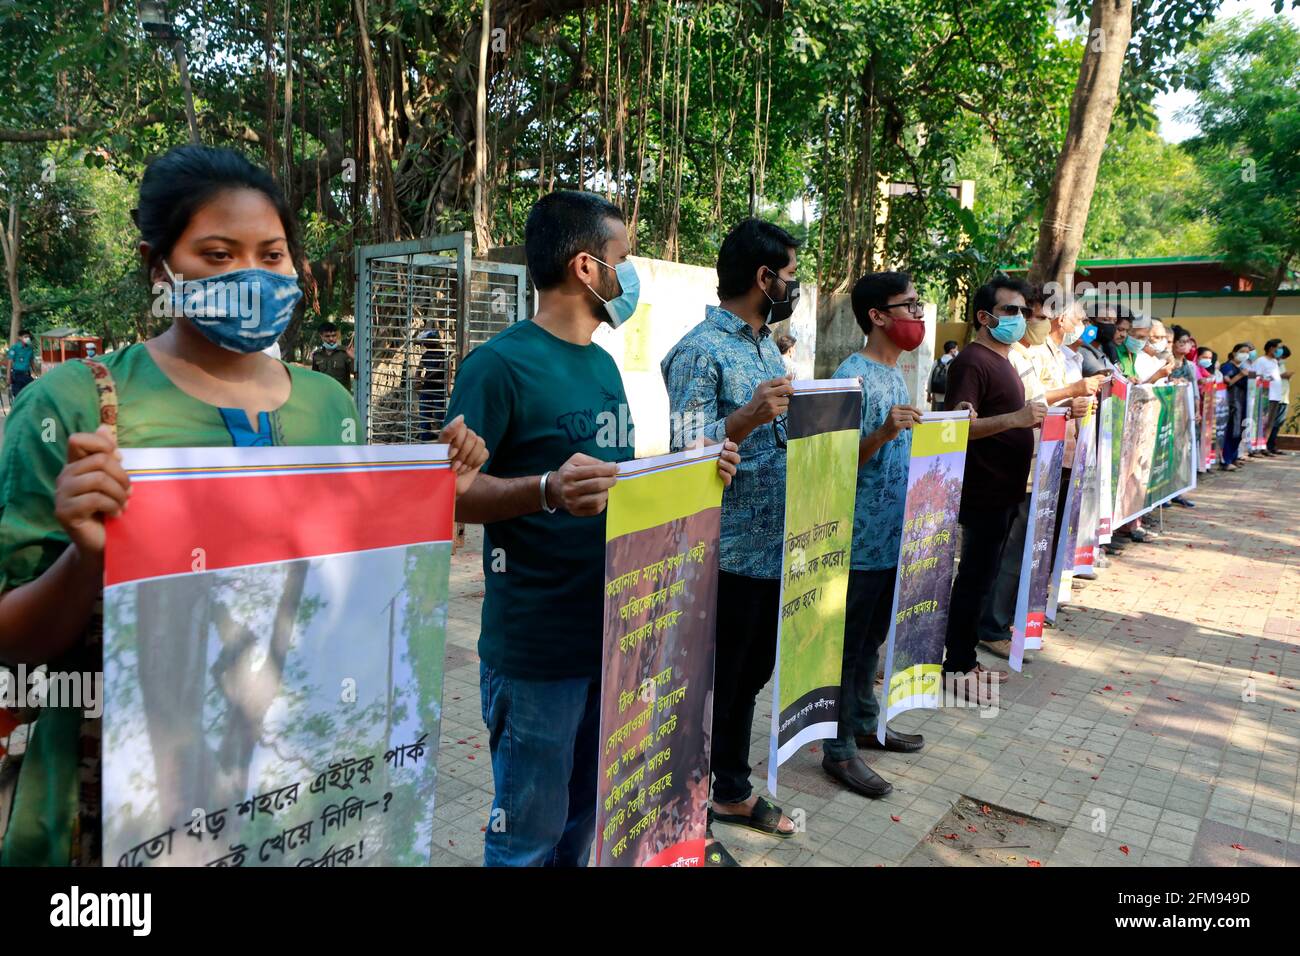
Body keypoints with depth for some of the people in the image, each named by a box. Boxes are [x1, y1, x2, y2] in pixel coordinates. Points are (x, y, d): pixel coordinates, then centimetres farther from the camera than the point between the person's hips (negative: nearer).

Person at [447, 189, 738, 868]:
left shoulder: (604, 364, 13)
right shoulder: (500, 364, -14)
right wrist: (547, 490, -34)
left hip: (613, 633, 8)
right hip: (536, 648, -8)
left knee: (585, 818, 23)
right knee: (528, 833, 8)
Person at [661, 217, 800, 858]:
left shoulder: (767, 346, 14)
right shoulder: (701, 351, -14)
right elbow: (684, 455, -21)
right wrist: (749, 417, -32)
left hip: (775, 547, 9)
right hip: (729, 554, -9)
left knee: (751, 674, 20)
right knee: (713, 684, 5)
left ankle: (734, 790, 38)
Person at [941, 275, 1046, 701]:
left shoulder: (1002, 361, 18)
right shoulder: (972, 361, -14)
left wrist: (1032, 417, 16)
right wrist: (1014, 418, -35)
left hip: (1004, 490, 10)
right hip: (984, 491, -10)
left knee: (980, 577, 14)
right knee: (973, 578, -4)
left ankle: (967, 659, 23)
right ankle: (956, 667, 6)